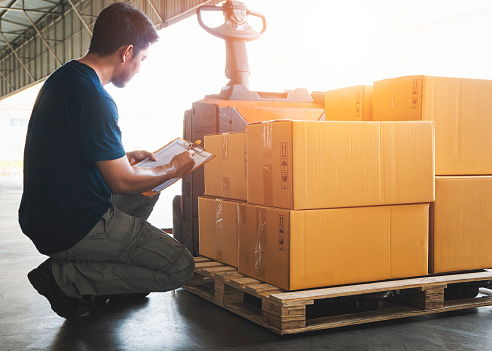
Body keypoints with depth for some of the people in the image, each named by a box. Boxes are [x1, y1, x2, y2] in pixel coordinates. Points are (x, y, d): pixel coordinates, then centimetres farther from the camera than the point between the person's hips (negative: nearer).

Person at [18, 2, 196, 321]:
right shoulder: (94, 98, -21)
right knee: (180, 268, -9)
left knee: (145, 196, 30)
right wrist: (174, 169, 0)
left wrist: (124, 156, 23)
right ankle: (65, 278, -5)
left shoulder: (63, 77, 11)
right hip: (71, 226, -10)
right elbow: (123, 182, -17)